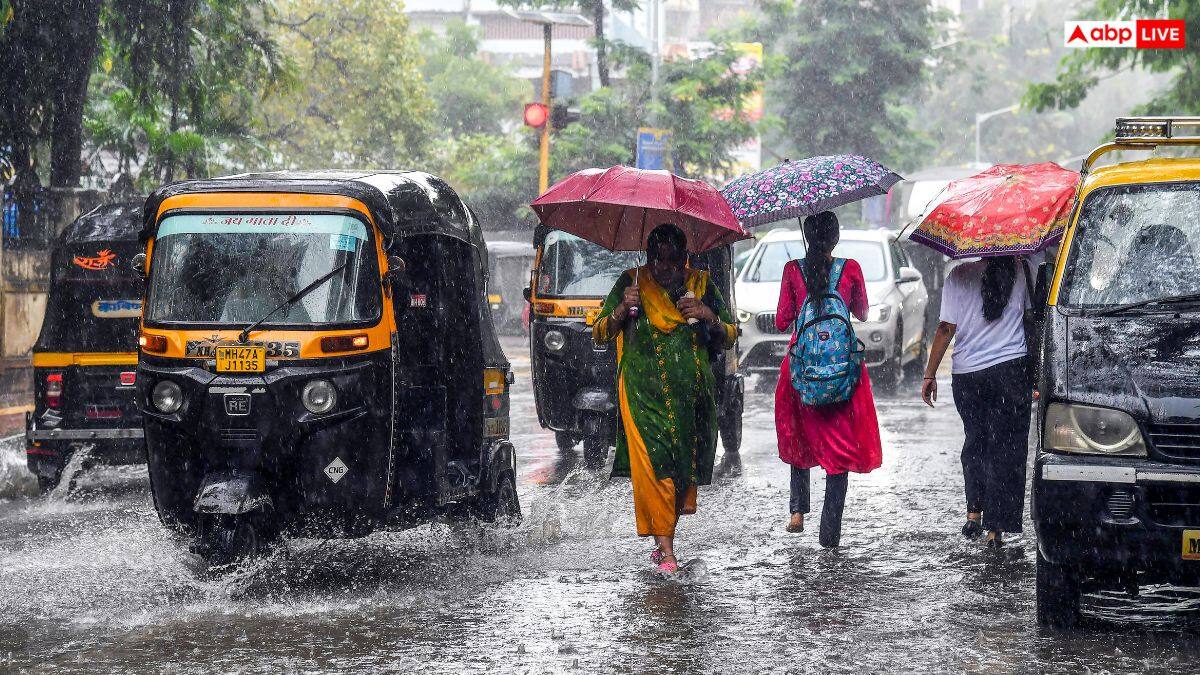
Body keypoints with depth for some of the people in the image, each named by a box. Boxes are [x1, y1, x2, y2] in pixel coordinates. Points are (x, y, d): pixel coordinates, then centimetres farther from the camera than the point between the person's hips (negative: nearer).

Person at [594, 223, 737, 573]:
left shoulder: (701, 285, 8)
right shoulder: (632, 283, 4)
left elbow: (730, 336, 10)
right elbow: (600, 333, 6)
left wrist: (709, 316, -10)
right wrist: (622, 310, -14)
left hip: (692, 394, 2)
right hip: (644, 393, -2)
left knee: (685, 465, 3)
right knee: (653, 465, -13)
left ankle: (664, 540, 19)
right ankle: (666, 550, -15)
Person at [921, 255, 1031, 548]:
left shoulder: (959, 276, -7)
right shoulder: (1020, 271, -3)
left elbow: (946, 329, -7)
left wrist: (930, 374, 2)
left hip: (966, 374, 1)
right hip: (1011, 369, -1)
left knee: (975, 441, 21)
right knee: (1005, 448, 4)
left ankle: (973, 513, 18)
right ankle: (994, 528, 1)